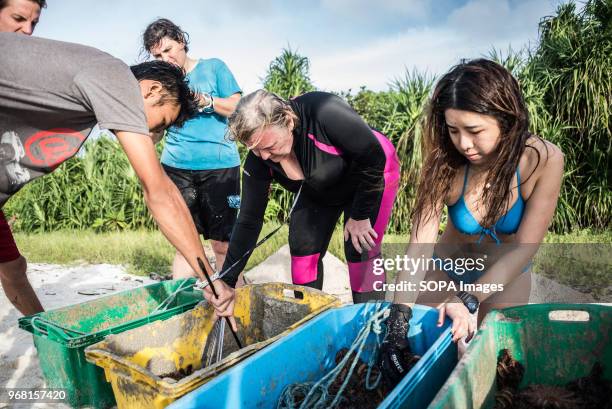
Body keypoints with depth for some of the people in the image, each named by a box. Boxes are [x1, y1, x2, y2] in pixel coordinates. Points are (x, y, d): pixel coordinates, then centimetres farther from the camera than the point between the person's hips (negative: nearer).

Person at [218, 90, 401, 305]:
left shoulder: (325, 113, -41)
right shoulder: (258, 160, -24)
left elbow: (374, 157, -29)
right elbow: (249, 221, -17)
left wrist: (360, 215, -22)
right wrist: (227, 282, -18)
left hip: (372, 174, -4)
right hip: (319, 191, 5)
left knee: (361, 252, -13)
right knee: (302, 249, -1)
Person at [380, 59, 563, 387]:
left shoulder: (543, 160, -29)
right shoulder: (444, 163, -29)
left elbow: (524, 247, -26)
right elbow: (420, 244, -35)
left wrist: (469, 301, -37)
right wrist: (398, 322, -44)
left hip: (507, 279, 0)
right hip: (447, 271, 1)